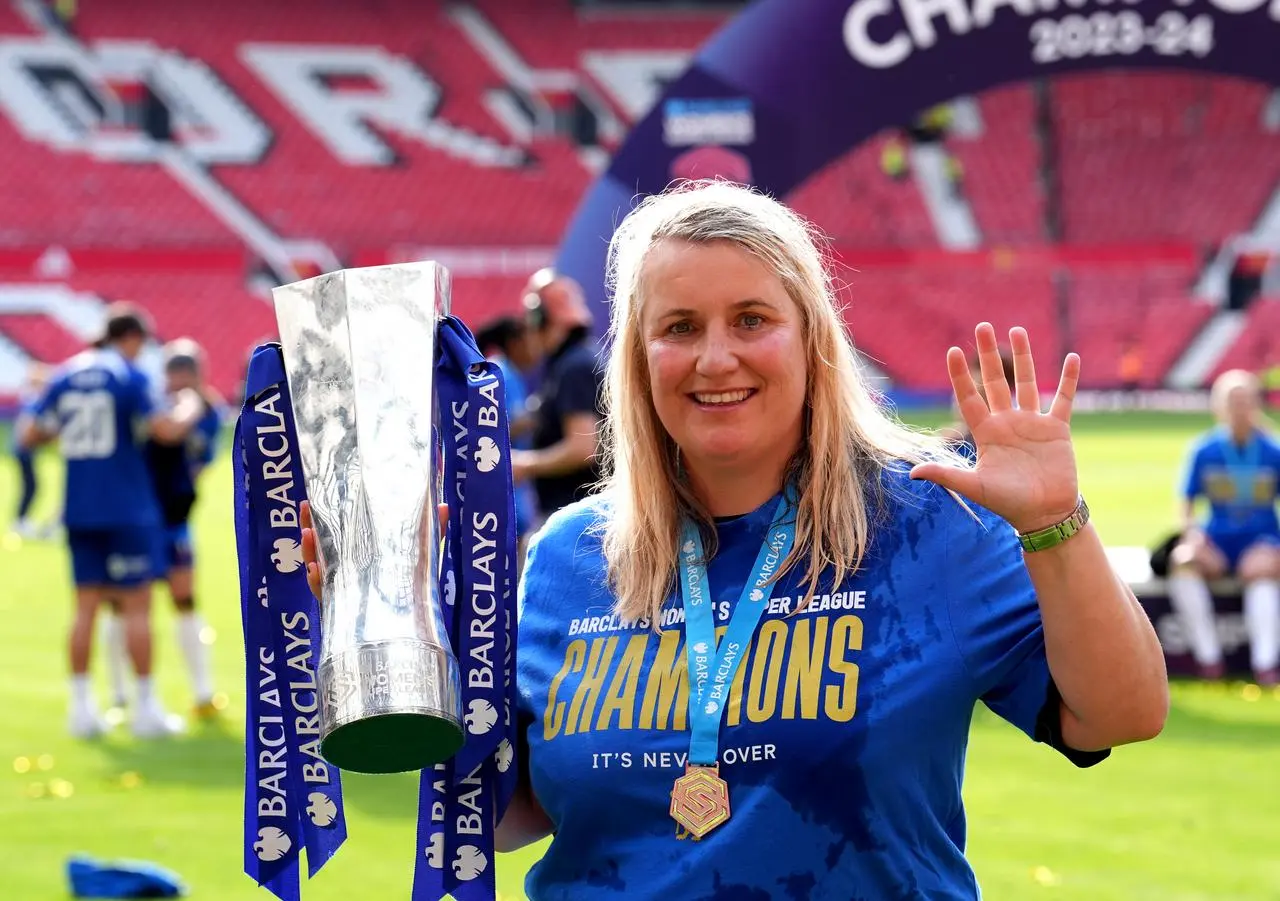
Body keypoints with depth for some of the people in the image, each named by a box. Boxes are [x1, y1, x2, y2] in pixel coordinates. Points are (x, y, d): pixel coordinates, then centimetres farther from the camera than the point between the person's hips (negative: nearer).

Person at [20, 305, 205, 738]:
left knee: (86, 605, 9)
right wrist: (189, 409, 1)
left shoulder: (64, 376, 7)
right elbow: (167, 429, -18)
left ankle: (81, 707, 7)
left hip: (79, 510, 5)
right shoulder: (128, 377, -9)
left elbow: (29, 436, 8)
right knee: (137, 605, 1)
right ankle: (146, 709, 3)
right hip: (127, 509, -5)